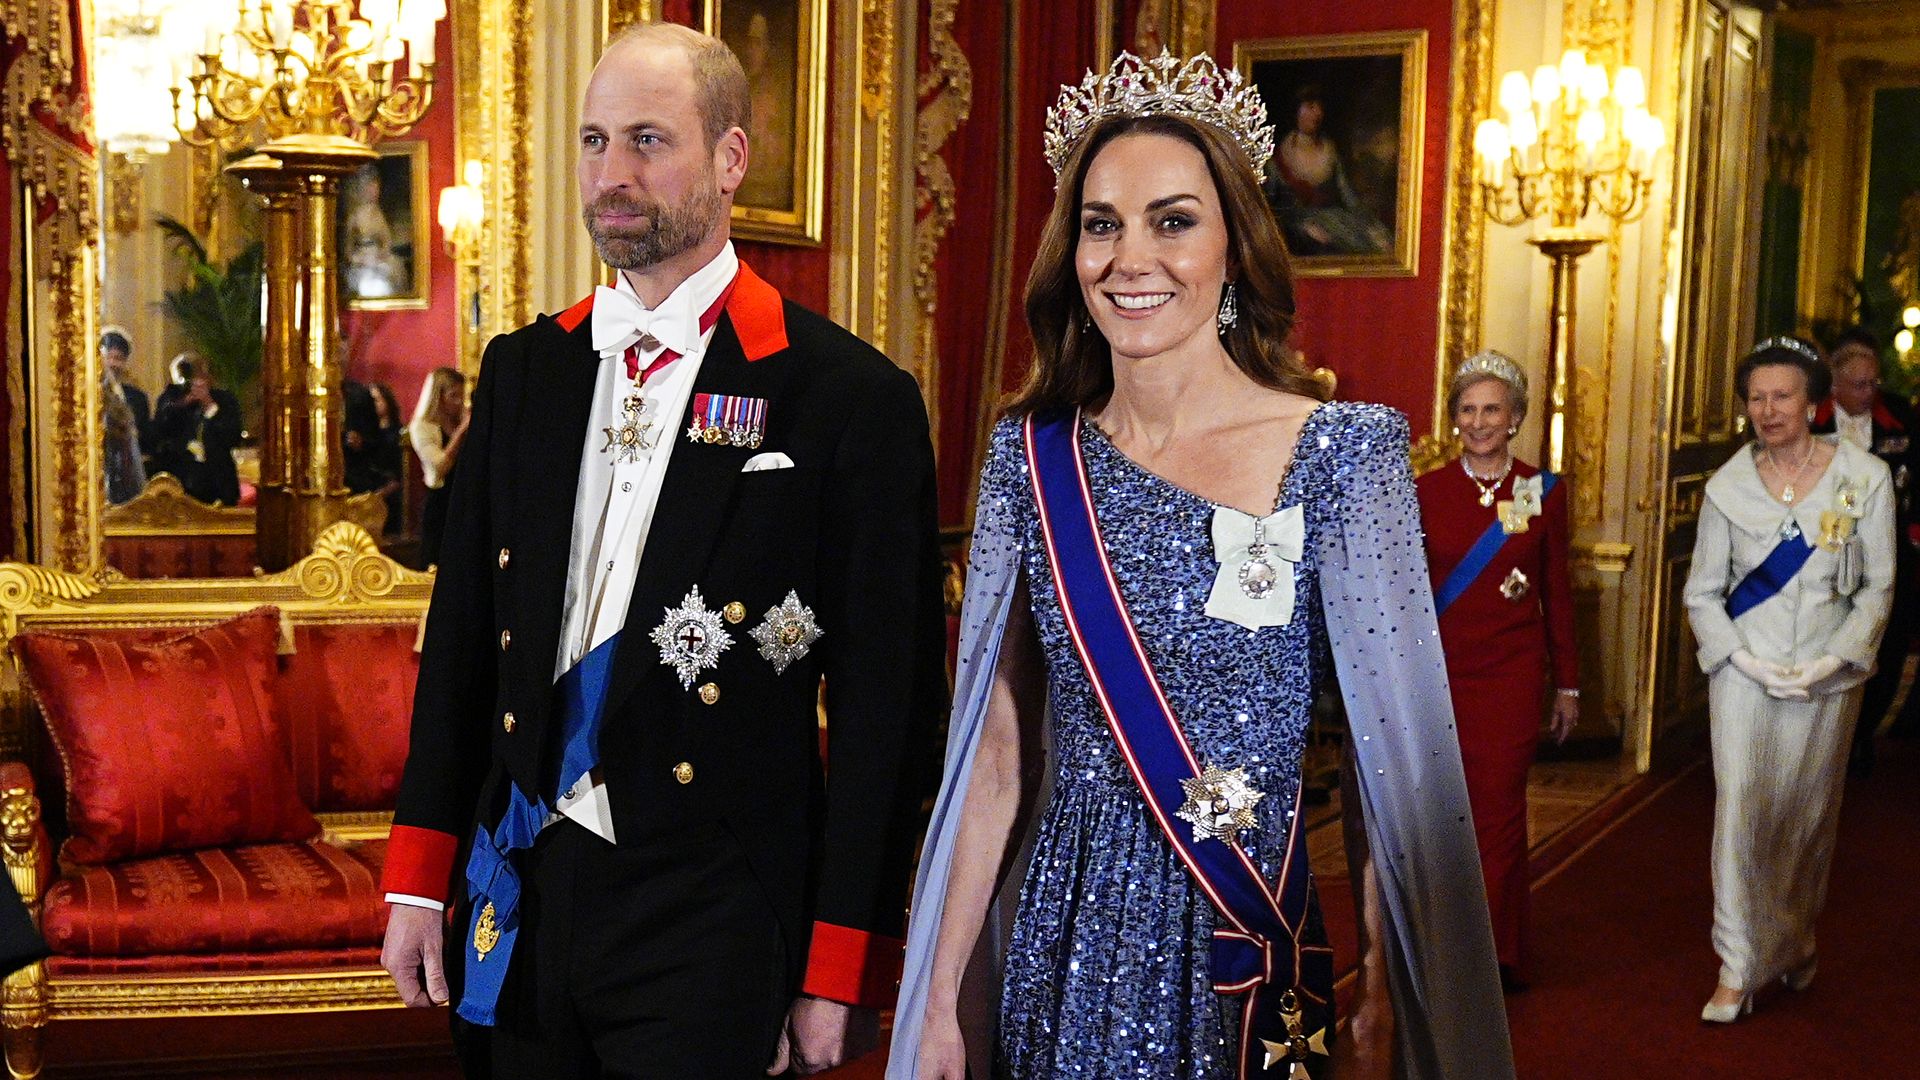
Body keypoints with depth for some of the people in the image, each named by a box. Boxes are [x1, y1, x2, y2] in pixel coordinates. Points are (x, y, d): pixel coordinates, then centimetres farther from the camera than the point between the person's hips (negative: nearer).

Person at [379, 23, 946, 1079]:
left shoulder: (849, 396, -10)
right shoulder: (522, 370, 7)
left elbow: (885, 705, -9)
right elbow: (461, 635, 11)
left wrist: (843, 974, -9)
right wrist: (418, 880, 7)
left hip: (711, 924, -5)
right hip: (519, 895, 5)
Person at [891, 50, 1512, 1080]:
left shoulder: (1341, 453, -10)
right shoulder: (1032, 455, -1)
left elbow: (1390, 752, -8)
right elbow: (996, 753, 2)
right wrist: (940, 997, 2)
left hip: (1253, 957, -3)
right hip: (1063, 954, 3)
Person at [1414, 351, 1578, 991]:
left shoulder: (1542, 493, 3)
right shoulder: (1427, 492, 3)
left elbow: (1557, 592, 7)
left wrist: (1567, 683, 8)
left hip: (1513, 673, -1)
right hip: (1440, 671, 1)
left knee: (1498, 807, -4)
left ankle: (1493, 956, 5)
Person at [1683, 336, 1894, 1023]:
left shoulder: (1864, 477, -4)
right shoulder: (1729, 486, -2)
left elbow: (1877, 586, 1)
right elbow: (1703, 593, 3)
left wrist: (1834, 660, -11)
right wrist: (1746, 661, -10)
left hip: (1828, 676, 0)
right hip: (1746, 673, 0)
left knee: (1811, 813, 12)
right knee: (1741, 811, -7)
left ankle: (1796, 943, 32)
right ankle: (1739, 969, 0)